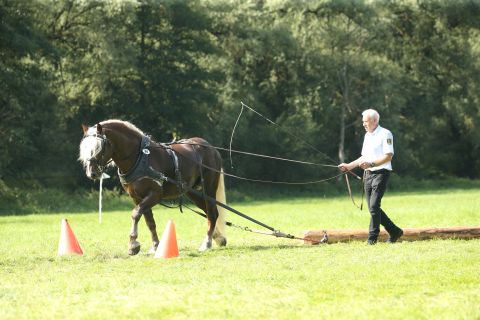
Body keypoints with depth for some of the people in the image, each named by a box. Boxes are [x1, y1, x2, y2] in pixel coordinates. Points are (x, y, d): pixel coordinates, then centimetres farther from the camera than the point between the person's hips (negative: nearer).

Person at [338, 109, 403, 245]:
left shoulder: (385, 134, -9)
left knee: (374, 206, -14)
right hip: (368, 175, 9)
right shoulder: (367, 135, 17)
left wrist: (371, 164, -24)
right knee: (372, 208, 6)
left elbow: (388, 156, -16)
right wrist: (349, 166, 15)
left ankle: (372, 237, -8)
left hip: (380, 173, -9)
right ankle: (394, 231, 17)